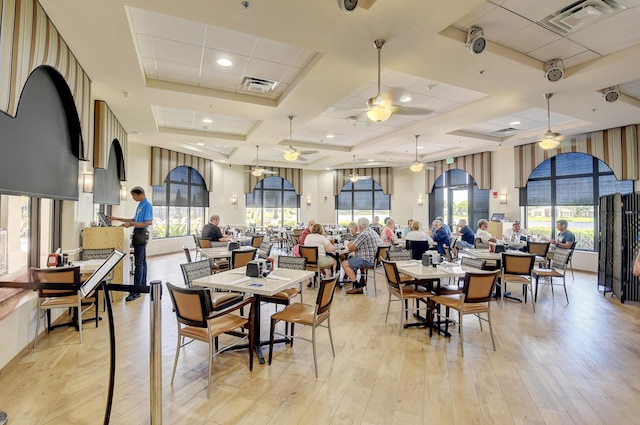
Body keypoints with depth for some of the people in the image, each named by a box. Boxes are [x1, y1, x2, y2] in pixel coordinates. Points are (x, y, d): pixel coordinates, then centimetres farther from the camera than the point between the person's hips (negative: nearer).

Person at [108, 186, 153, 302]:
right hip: (137, 233, 10)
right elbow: (135, 220, 21)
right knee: (142, 261, 15)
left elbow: (148, 222, -19)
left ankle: (136, 291, -6)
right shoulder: (140, 205, 14)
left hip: (141, 234, -10)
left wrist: (132, 224, -20)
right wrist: (117, 219, 22)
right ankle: (143, 285, 25)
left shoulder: (147, 205, -13)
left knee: (138, 263, -9)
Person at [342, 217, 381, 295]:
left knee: (345, 263, -9)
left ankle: (357, 287, -9)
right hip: (375, 259, 10)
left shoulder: (363, 235, -19)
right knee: (352, 258, 31)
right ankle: (362, 281, 31)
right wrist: (352, 244, 13)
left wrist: (349, 244, 9)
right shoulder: (373, 232, 13)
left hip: (368, 261, -10)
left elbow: (350, 248, -13)